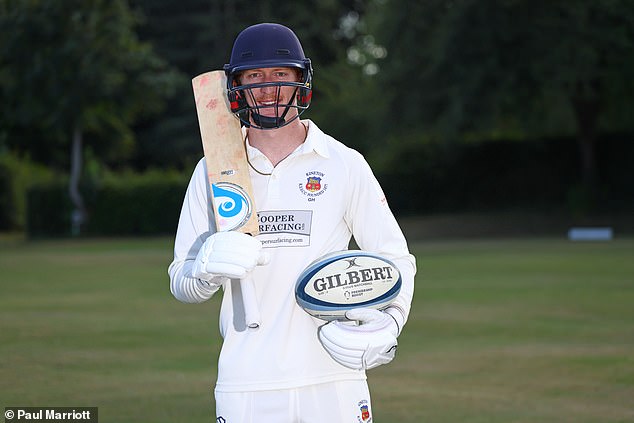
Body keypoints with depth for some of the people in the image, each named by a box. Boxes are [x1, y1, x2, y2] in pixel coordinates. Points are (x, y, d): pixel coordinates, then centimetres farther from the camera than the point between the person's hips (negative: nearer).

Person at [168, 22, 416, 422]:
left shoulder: (346, 164, 5)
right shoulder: (212, 171, 8)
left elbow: (396, 260, 8)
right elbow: (181, 283, 8)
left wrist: (388, 324, -11)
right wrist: (209, 266, -15)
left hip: (332, 381, 0)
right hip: (245, 386, 1)